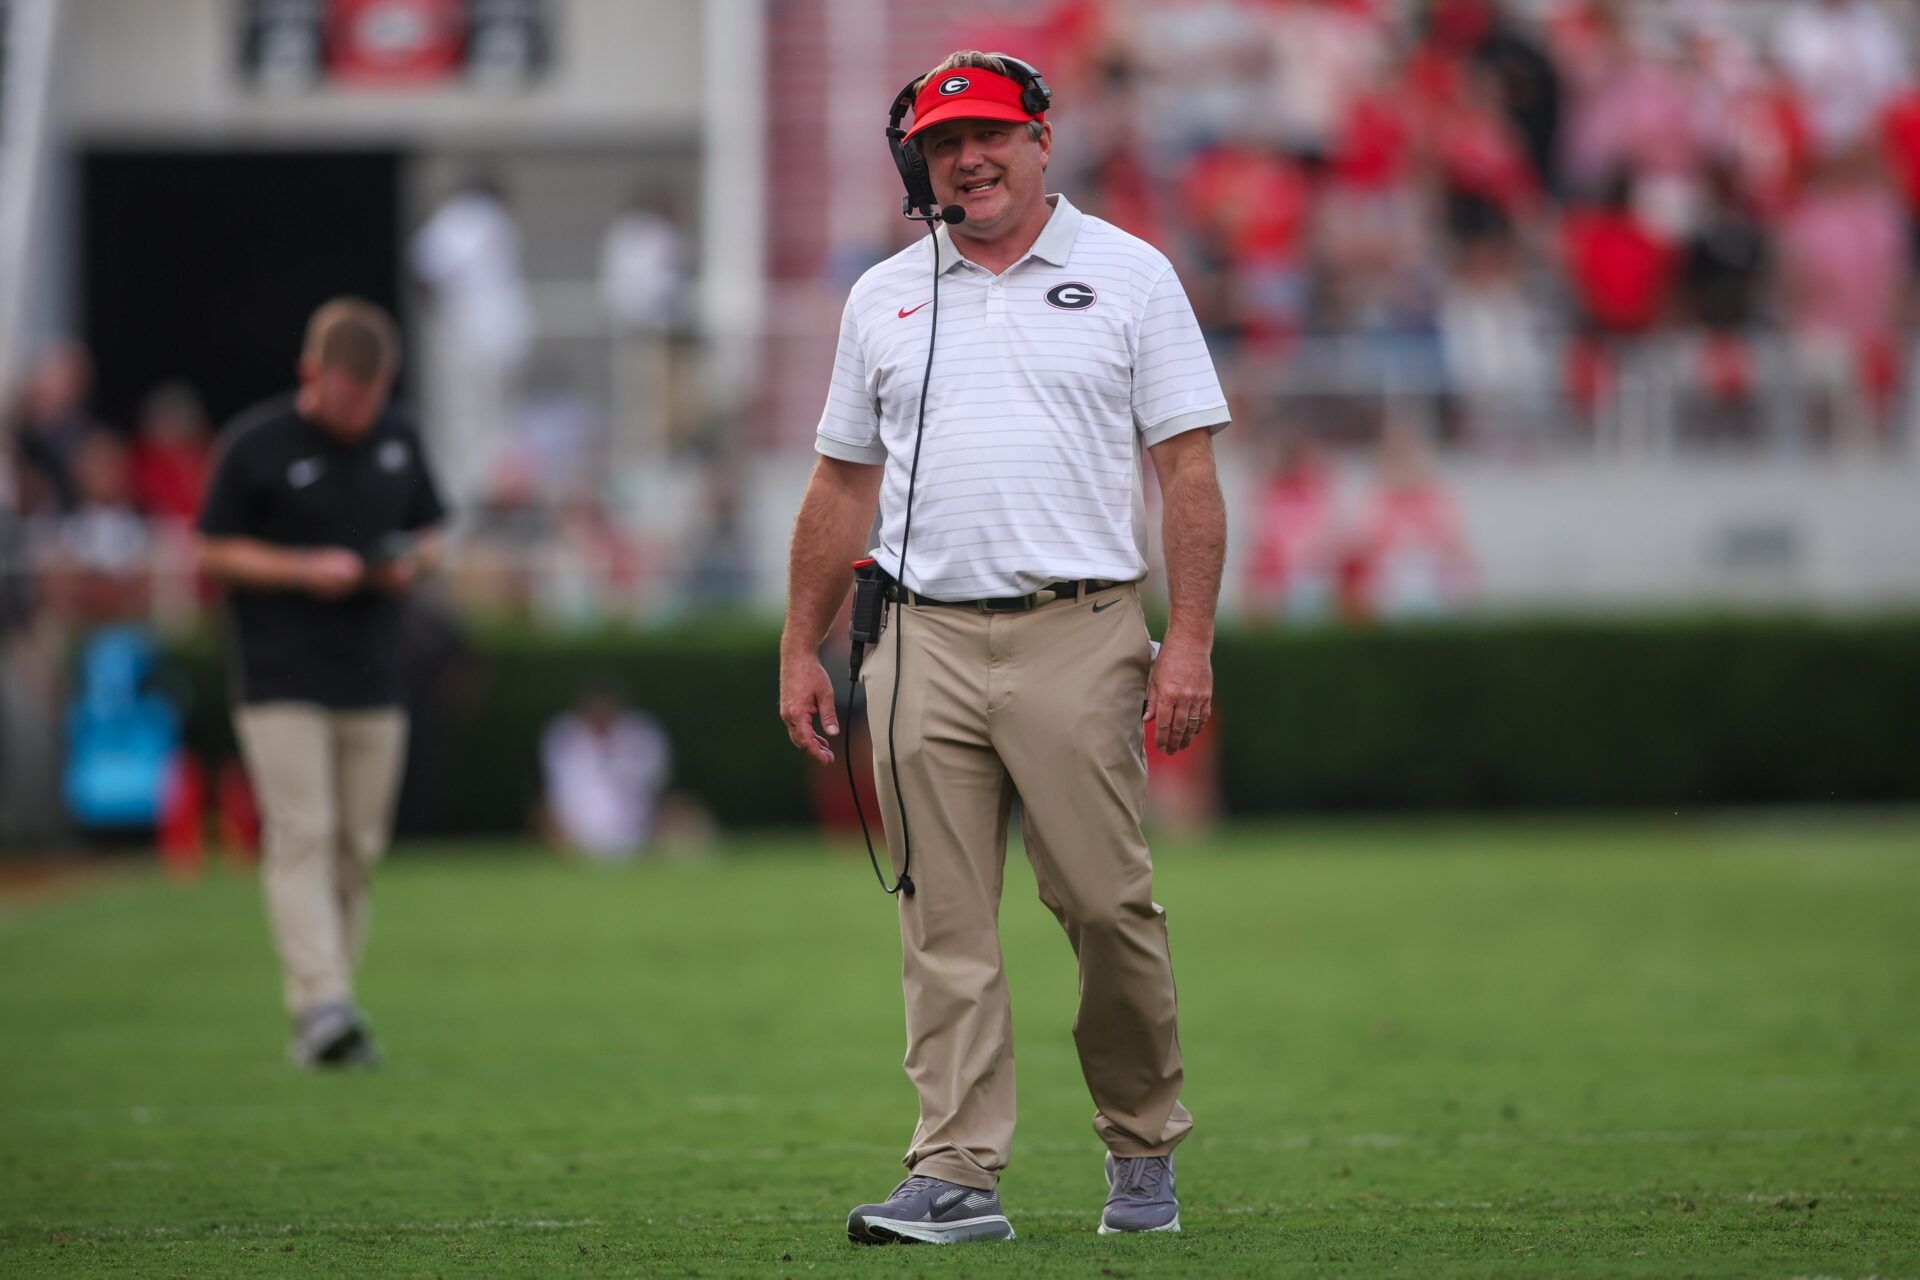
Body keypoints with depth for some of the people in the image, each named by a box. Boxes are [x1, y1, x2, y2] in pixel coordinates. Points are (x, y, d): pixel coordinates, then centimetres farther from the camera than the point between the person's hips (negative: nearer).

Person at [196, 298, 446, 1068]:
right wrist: (305, 570, -16)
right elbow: (214, 554, -3)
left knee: (358, 849, 6)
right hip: (283, 682, -5)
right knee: (303, 838, -15)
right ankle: (319, 1006, -23)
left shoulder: (398, 441, 10)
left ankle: (333, 1024, 12)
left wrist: (414, 563, -4)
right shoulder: (255, 445, -5)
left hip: (373, 683, 5)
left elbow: (429, 533, 20)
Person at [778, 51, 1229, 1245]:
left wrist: (1191, 641, -8)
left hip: (1077, 634, -3)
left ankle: (1144, 1149, 15)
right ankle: (956, 1177, -2)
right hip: (925, 644, 3)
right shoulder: (884, 298, 15)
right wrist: (801, 651, 14)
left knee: (1109, 906, -3)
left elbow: (1189, 470, 1)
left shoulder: (1128, 275, 5)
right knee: (944, 923, -1)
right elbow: (843, 485, 19)